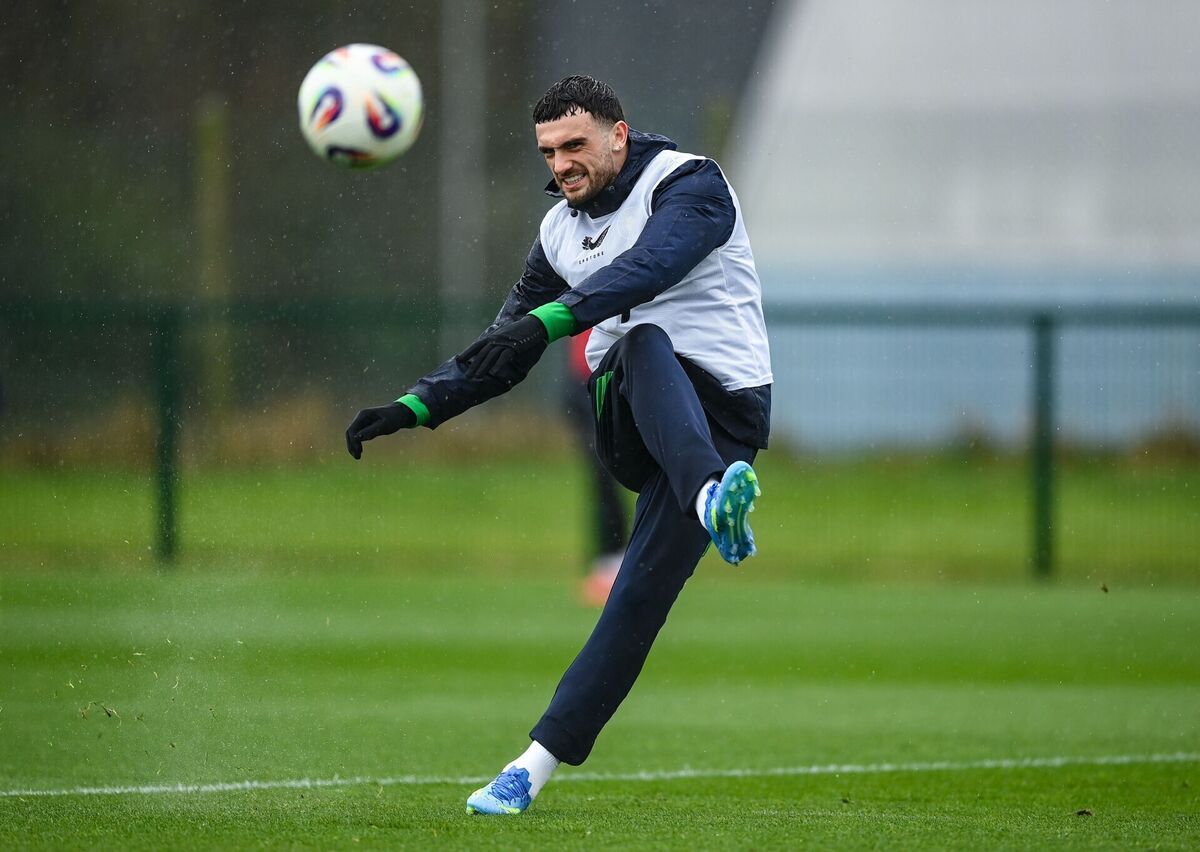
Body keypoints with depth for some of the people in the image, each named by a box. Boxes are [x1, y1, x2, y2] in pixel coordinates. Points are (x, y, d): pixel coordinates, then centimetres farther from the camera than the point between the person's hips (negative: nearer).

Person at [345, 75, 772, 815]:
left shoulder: (688, 183, -4)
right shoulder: (562, 229, 17)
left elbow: (649, 267, -24)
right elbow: (504, 349, 25)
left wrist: (547, 320, -37)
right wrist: (416, 407, 12)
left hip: (720, 413, -5)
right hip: (627, 416, 5)